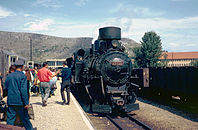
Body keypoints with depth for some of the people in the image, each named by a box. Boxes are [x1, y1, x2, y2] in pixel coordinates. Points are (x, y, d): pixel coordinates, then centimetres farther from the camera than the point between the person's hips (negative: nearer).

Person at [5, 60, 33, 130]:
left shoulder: (9, 76, 7)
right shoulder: (22, 76, -11)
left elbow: (6, 88, 15)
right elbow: (23, 90, -17)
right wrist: (26, 103, -14)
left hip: (10, 101, 5)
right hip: (20, 101, -5)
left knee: (10, 118, 9)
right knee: (25, 118, 9)